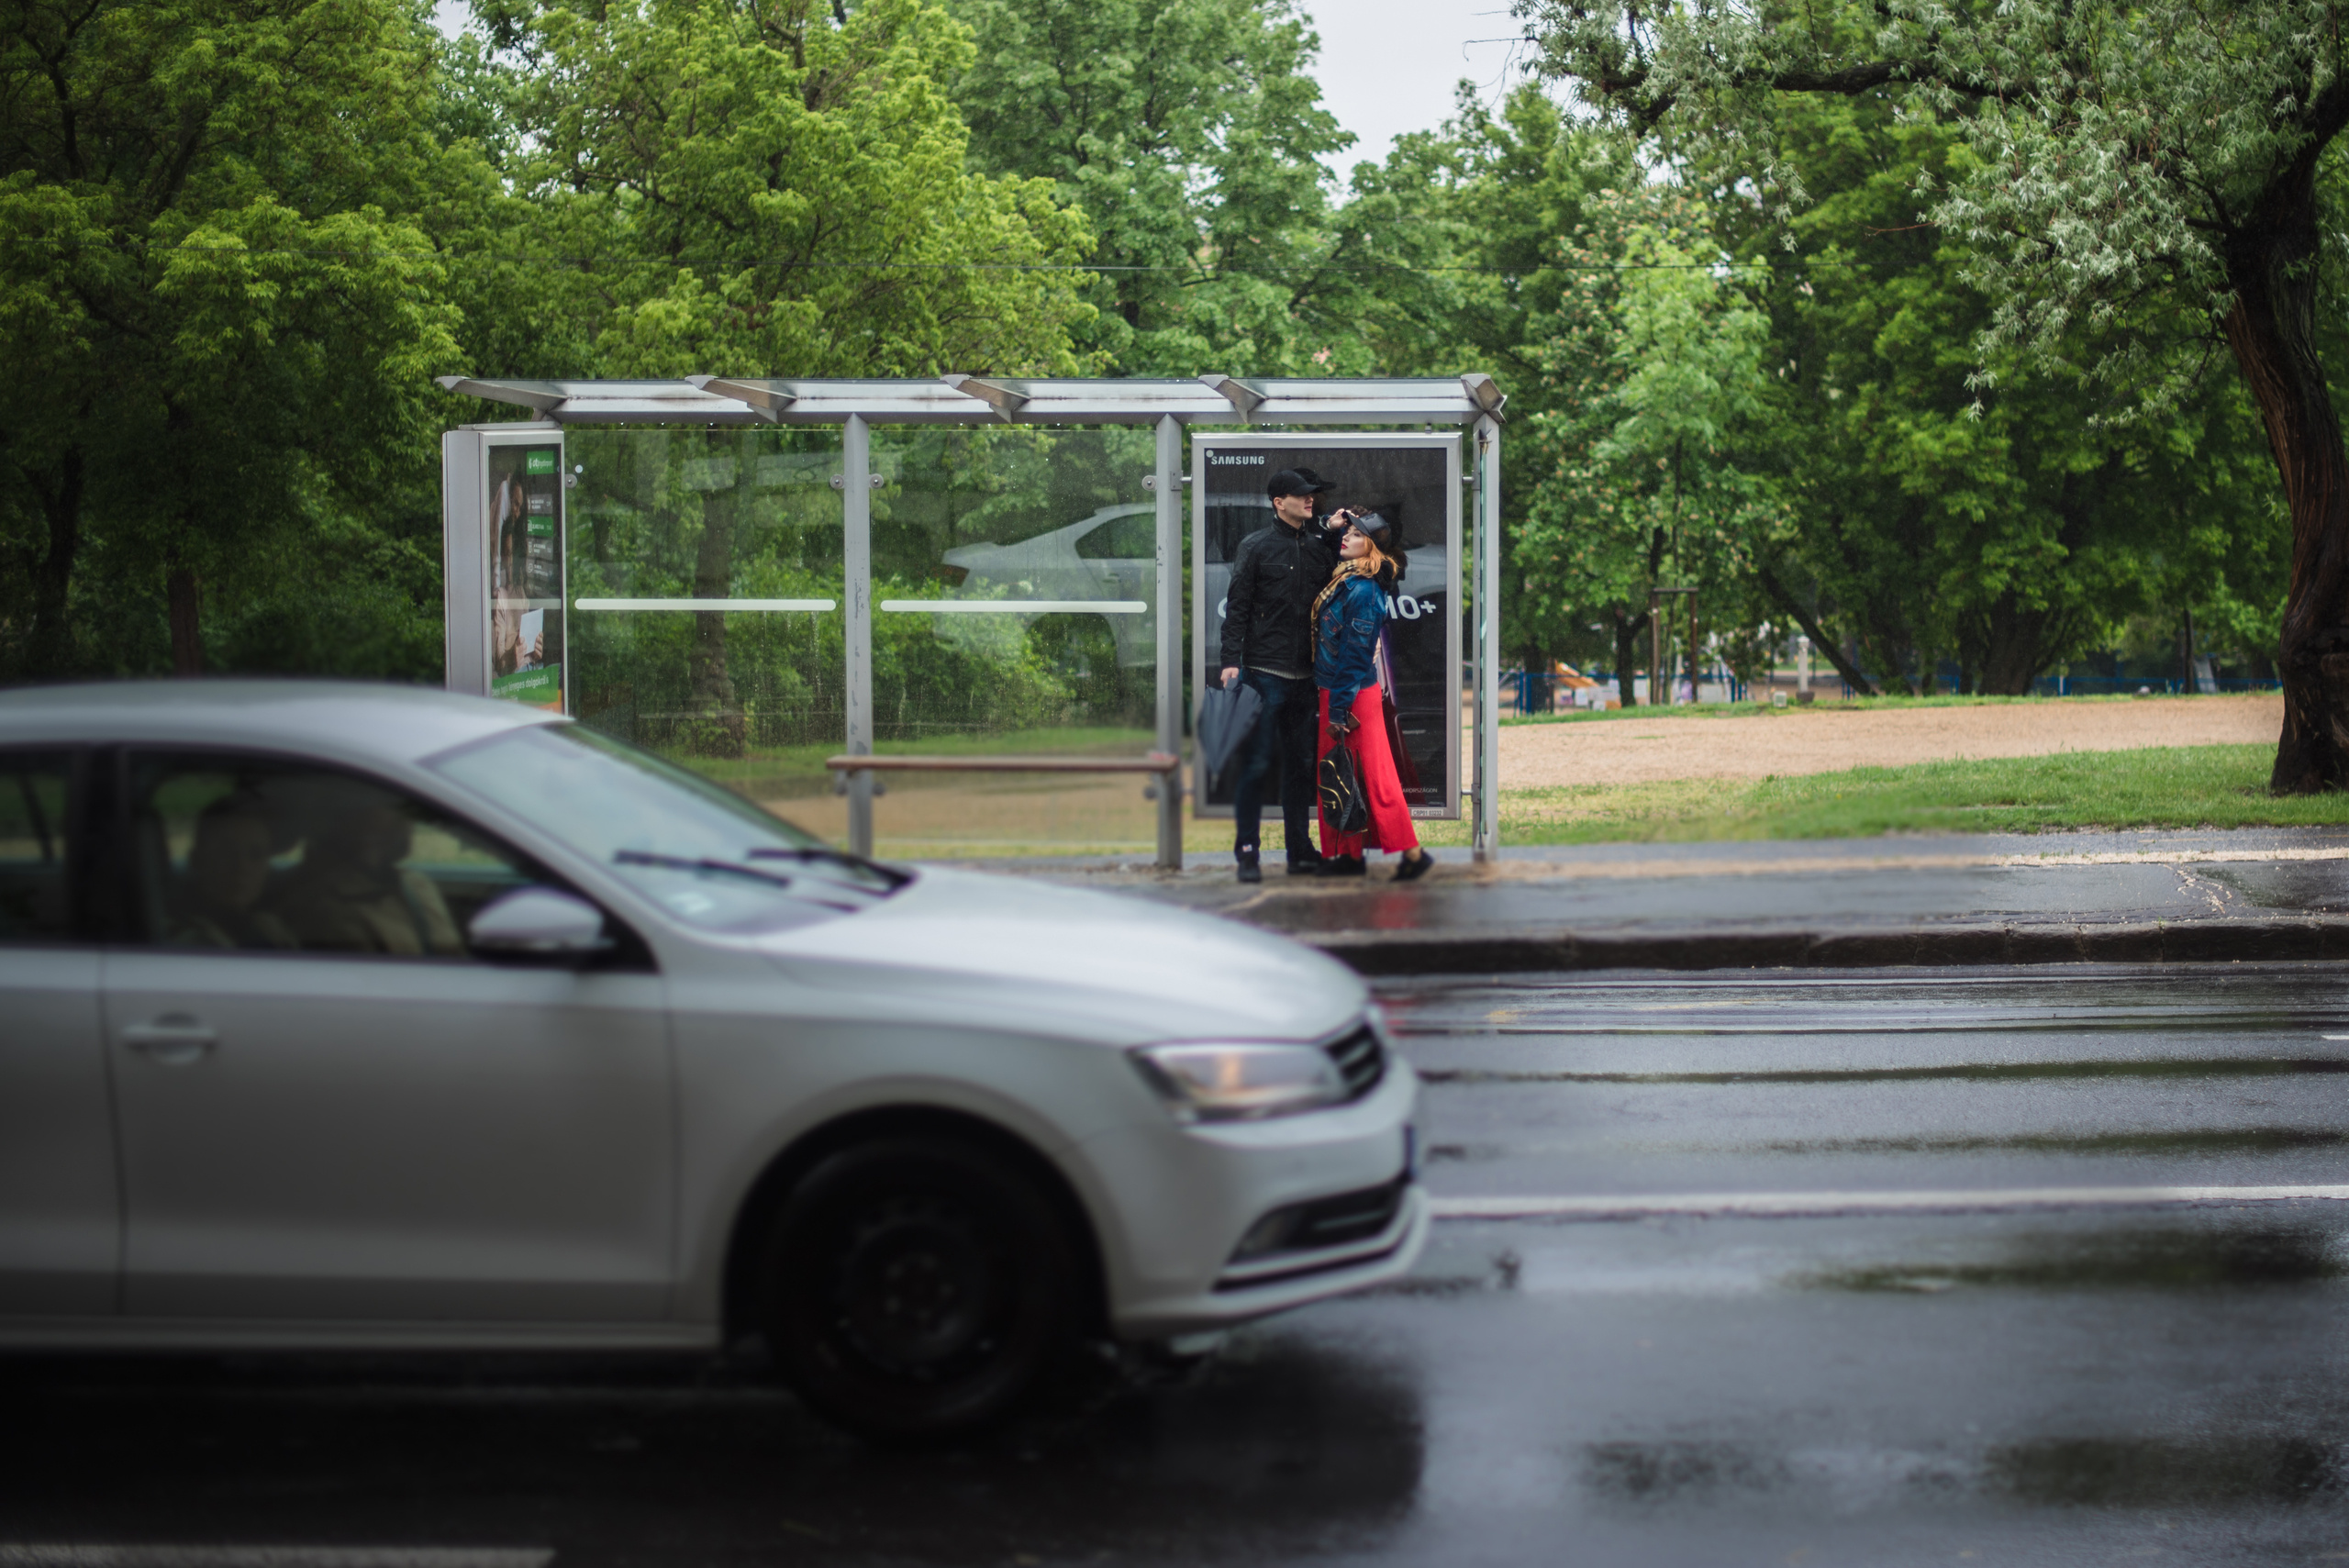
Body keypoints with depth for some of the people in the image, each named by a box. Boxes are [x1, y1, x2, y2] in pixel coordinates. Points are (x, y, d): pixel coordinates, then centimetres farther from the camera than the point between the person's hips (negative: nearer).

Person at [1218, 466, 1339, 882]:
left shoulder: (1320, 548, 12)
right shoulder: (1256, 547, -1)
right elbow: (1237, 607, -4)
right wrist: (1231, 660, -11)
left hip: (1305, 676, 5)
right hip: (1263, 672, -5)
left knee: (1301, 765, 9)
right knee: (1257, 763, -5)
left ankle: (1300, 851, 16)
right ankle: (1247, 853, 1)